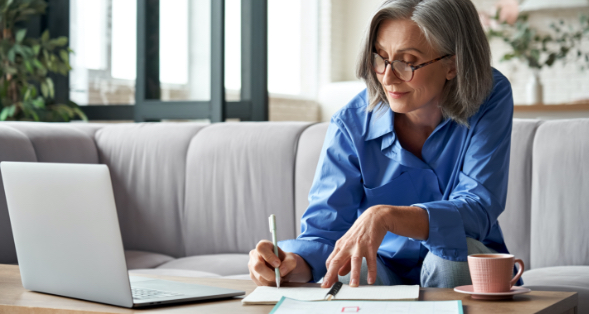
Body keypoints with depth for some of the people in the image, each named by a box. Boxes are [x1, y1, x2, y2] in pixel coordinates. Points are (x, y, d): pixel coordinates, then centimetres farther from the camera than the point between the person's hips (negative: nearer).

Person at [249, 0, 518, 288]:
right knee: (347, 276, -35)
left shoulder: (490, 100, -16)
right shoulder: (351, 125, -14)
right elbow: (323, 232, -15)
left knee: (455, 249, -33)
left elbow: (478, 209, -27)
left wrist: (385, 216, -43)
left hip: (465, 270, 2)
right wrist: (292, 263, -40)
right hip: (384, 268, -1)